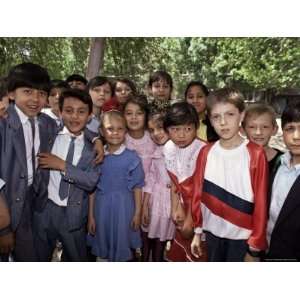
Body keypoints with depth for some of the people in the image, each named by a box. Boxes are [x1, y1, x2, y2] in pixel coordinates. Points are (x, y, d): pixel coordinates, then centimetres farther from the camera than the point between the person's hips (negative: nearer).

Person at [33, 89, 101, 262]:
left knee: (77, 258, 21)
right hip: (46, 209, 1)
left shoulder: (93, 145, -7)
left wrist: (63, 165, -21)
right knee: (39, 257, 21)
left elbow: (92, 181, -15)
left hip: (74, 214, 0)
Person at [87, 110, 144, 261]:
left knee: (122, 248, 12)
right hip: (102, 207, 2)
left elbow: (137, 187, -4)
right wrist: (90, 215, 4)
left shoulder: (132, 157, -9)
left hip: (123, 207, -2)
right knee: (101, 249, 16)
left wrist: (137, 213, -3)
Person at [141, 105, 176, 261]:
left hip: (174, 200, -3)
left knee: (162, 241, 13)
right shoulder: (156, 153, 2)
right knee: (149, 238, 15)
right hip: (155, 200, 3)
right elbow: (150, 180, 3)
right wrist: (144, 206, 2)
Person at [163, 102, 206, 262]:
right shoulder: (168, 148, -7)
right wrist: (176, 208, -3)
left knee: (196, 253, 10)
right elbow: (174, 182, 1)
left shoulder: (201, 150, -27)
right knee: (179, 248, 23)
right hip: (184, 203, 6)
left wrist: (190, 219, -14)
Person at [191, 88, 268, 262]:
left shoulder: (256, 154, -15)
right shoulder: (206, 153, -4)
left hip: (242, 236, -3)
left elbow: (261, 202, -12)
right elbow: (199, 193, 2)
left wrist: (255, 246, -7)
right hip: (212, 232, 4)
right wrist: (197, 231, 8)